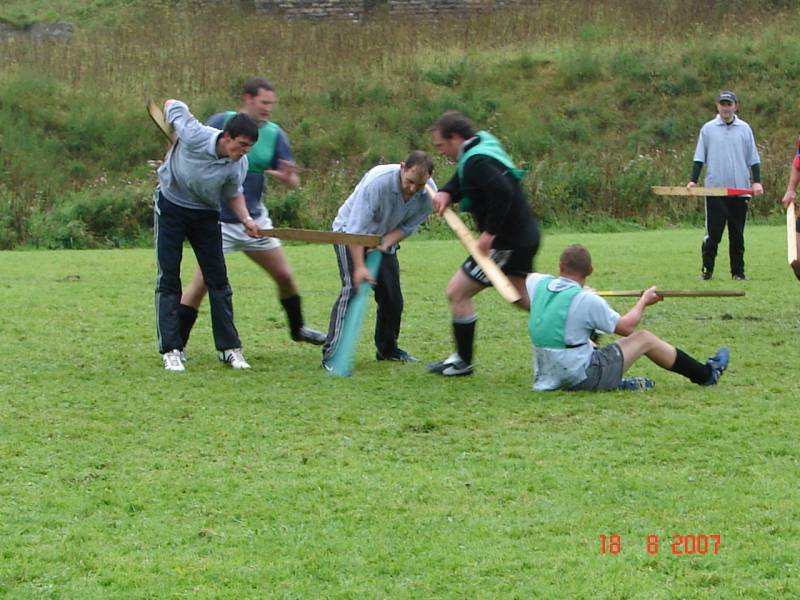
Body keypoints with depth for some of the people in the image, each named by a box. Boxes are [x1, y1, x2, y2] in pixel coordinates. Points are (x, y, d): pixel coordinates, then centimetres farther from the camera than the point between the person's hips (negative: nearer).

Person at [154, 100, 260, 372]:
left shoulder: (239, 165, -18)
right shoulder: (195, 136, -30)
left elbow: (233, 194, 1)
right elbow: (172, 105, -12)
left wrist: (246, 220, -17)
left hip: (206, 214, 3)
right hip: (170, 205, -3)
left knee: (218, 279, 1)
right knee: (168, 278, -4)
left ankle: (229, 348, 8)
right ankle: (170, 350, -1)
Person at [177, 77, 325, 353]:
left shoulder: (274, 134, 1)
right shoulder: (221, 122, -9)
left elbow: (293, 182, 0)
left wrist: (287, 177, -22)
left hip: (255, 218, 4)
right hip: (219, 219, -4)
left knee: (284, 276, 10)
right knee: (204, 281, -11)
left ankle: (298, 328, 33)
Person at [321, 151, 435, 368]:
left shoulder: (429, 193, -19)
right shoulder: (377, 181, -36)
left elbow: (408, 226, -7)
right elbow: (356, 229, -35)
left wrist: (385, 244, -25)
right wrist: (359, 266, -40)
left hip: (385, 238, 6)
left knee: (392, 296, 4)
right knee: (353, 288, -21)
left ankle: (387, 349, 24)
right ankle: (332, 354, -24)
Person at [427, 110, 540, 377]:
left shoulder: (476, 162, -22)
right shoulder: (484, 144, 10)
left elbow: (503, 193, -34)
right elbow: (462, 181, 19)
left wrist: (490, 233, -27)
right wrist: (446, 193, -3)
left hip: (508, 242, -10)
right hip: (525, 235, 10)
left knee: (457, 292, -3)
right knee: (521, 295, 28)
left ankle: (462, 361, 8)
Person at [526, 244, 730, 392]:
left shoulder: (537, 284, -2)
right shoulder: (587, 300, -20)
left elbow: (527, 276, 26)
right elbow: (626, 327, -5)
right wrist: (643, 301, 13)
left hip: (547, 377, 6)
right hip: (581, 377, -6)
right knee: (644, 339, 10)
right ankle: (706, 374, 26)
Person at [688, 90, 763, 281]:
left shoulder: (744, 129, 8)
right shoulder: (708, 129, 5)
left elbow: (753, 158, 9)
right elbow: (699, 157, 7)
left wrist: (757, 181, -1)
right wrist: (693, 180, -4)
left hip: (740, 190, 1)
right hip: (715, 190, -1)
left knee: (737, 234, 5)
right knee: (713, 232, -5)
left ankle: (738, 271, 11)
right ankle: (707, 270, 3)